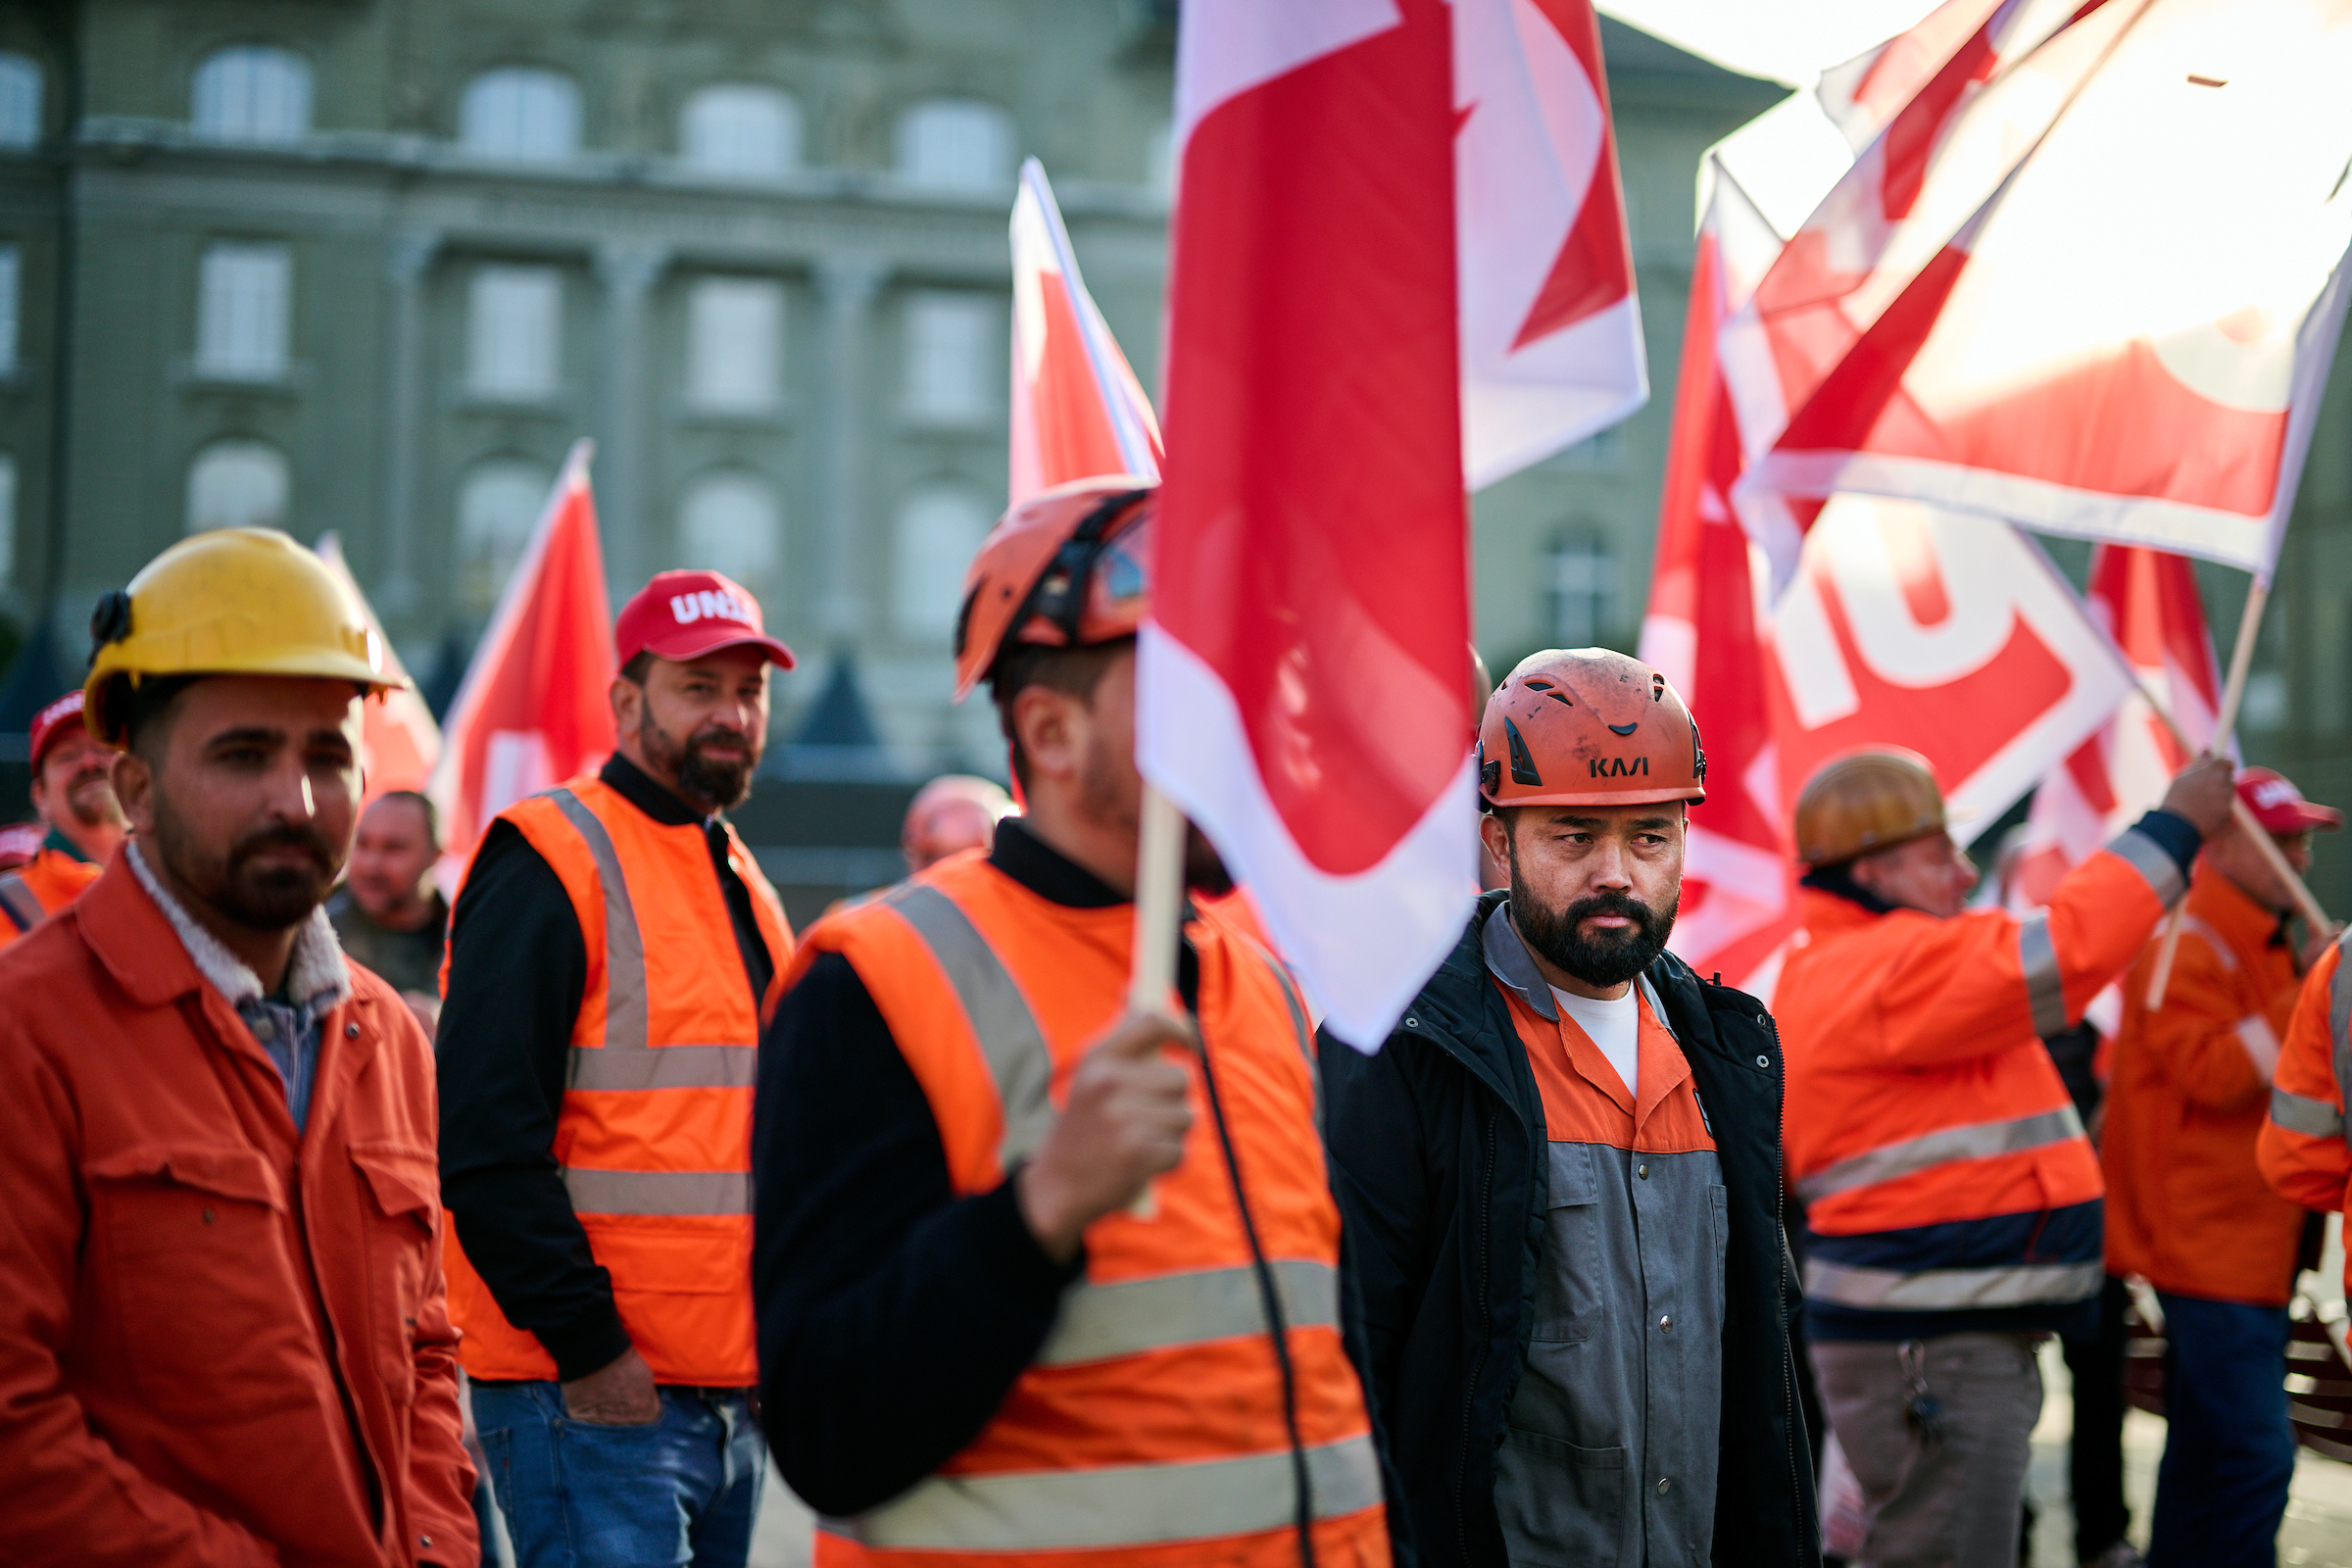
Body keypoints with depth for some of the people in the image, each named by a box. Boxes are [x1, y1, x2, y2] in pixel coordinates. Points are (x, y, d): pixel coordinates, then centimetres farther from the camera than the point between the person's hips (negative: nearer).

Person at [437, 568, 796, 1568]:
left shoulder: (743, 885, 17)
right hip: (594, 1392, -8)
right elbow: (486, 1142, -17)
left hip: (733, 1397, 8)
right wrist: (588, 1346, -18)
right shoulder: (551, 866, -9)